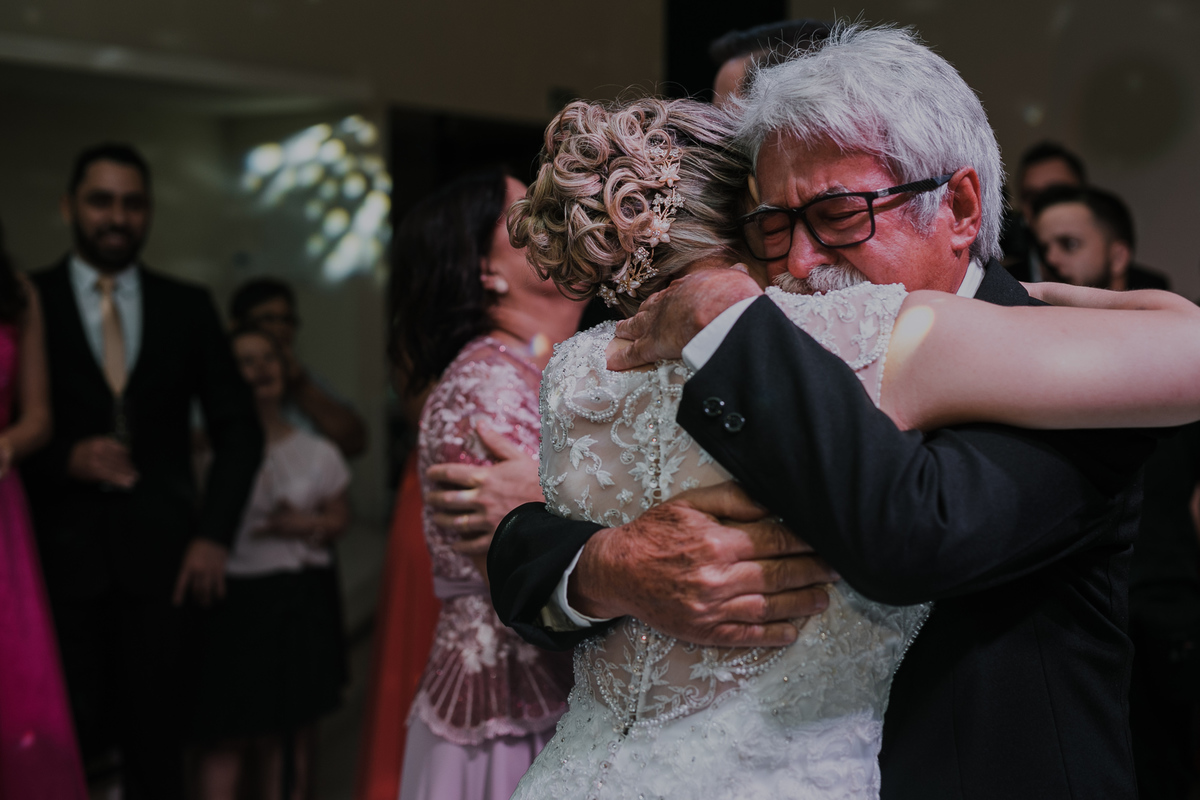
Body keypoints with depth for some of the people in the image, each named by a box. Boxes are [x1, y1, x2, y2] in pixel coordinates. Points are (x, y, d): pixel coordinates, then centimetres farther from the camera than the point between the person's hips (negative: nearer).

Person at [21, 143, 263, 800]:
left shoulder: (187, 307, 10)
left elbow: (238, 426, 10)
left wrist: (213, 534, 0)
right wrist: (65, 458, -16)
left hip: (159, 555, 2)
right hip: (60, 553, -2)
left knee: (156, 745, 6)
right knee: (67, 739, -1)